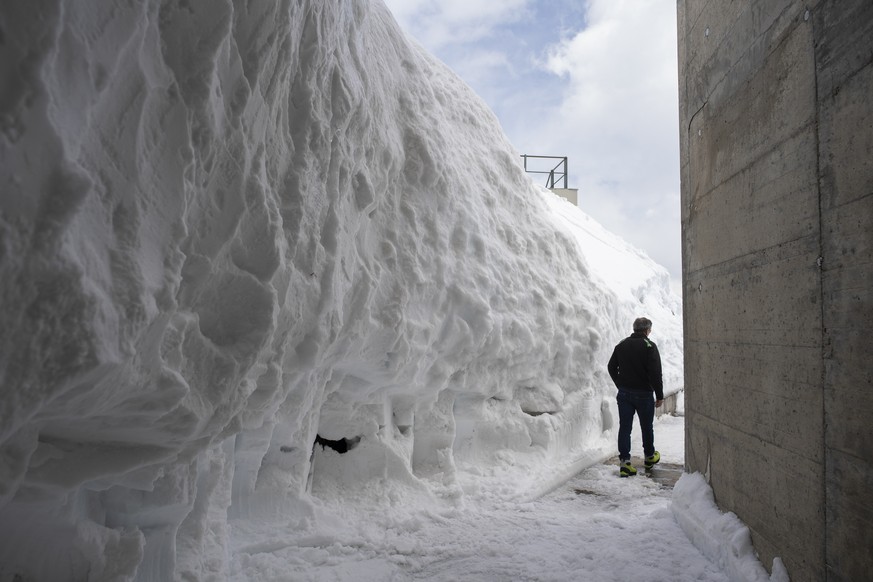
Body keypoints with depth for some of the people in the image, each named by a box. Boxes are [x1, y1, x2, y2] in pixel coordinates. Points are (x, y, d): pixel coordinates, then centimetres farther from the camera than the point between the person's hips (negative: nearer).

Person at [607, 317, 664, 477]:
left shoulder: (622, 344, 4)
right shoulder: (649, 346, -12)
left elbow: (611, 367, 11)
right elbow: (655, 373, -16)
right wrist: (659, 395, -8)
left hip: (624, 393, 4)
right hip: (643, 394, -3)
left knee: (624, 427, 3)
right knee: (647, 427, 15)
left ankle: (624, 461, -3)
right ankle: (650, 457, 32)